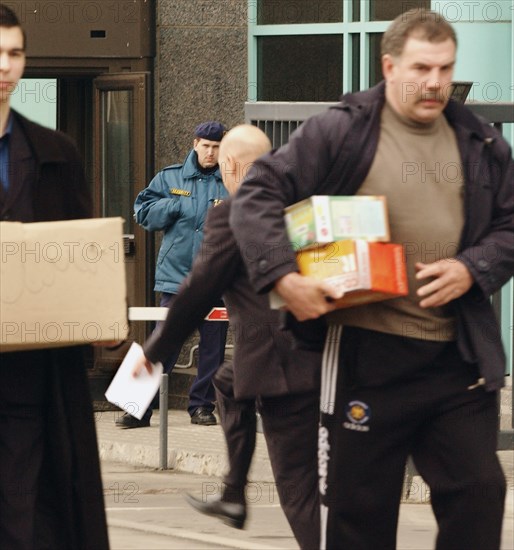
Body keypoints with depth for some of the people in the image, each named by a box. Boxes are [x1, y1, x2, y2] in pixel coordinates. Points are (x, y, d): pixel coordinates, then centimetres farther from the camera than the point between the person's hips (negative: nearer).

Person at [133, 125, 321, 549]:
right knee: (229, 384, 33)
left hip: (283, 364, -7)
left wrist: (155, 351, 6)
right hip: (322, 350, 7)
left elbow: (198, 292, -6)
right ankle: (233, 498, 39)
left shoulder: (230, 215, -8)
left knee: (300, 487, -4)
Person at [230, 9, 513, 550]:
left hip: (458, 356, 4)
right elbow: (256, 197, -6)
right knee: (359, 505, 4)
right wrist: (283, 277, -19)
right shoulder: (341, 131, -4)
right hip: (367, 351, -4)